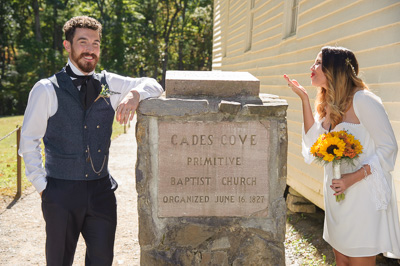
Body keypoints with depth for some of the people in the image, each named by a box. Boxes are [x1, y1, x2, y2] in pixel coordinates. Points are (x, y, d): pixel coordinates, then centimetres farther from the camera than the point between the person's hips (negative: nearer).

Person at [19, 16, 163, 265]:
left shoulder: (110, 85, 5)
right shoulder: (46, 90, -5)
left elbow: (153, 86, 7)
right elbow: (28, 142, 0)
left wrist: (135, 93, -15)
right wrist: (42, 186, -3)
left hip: (101, 189, 3)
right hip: (61, 193, -3)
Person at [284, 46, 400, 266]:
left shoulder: (362, 100, -18)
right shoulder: (327, 103, 9)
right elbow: (314, 141, 4)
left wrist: (354, 177, -26)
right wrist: (304, 99, 0)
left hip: (363, 195, -8)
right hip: (337, 193, 8)